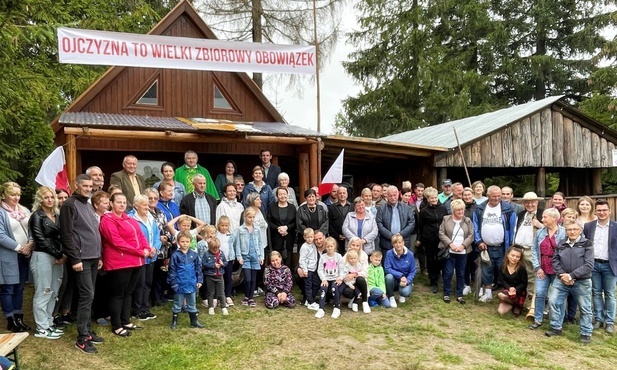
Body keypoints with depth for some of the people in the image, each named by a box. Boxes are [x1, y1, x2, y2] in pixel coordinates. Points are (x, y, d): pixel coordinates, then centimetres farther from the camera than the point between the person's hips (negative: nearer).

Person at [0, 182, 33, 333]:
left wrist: (30, 244, -7)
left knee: (19, 288, 12)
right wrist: (19, 247, -14)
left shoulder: (25, 211, 11)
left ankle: (18, 318, 21)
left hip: (24, 256, 6)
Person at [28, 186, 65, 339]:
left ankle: (48, 324, 21)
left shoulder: (56, 215, 13)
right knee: (43, 293, -2)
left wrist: (62, 255, -4)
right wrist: (59, 255, -11)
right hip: (42, 257, -7)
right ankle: (41, 328, 6)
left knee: (53, 292, 11)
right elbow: (41, 240, -12)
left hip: (56, 257, 7)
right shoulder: (37, 216, -6)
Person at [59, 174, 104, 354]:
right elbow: (66, 235, -15)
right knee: (87, 296, -8)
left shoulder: (88, 204, 18)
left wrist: (99, 255, 18)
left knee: (89, 296, 12)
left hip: (93, 258, 8)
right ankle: (82, 338, 0)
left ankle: (88, 332, 21)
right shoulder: (69, 205, -9)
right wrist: (74, 259, -18)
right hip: (81, 259, -8)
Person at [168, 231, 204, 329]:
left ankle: (194, 321, 26)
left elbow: (198, 268, 6)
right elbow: (172, 270, -8)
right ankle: (174, 321, 26)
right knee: (177, 305, 12)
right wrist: (174, 283, -11)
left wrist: (199, 281, 3)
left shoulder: (194, 255, 0)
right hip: (180, 285, -3)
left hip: (191, 284, 3)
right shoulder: (175, 255, -9)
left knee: (192, 304, 16)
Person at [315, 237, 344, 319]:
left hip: (335, 279, -1)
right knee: (323, 288, -29)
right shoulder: (322, 257, 5)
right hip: (326, 279, 1)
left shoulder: (338, 256, 5)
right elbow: (320, 270, 0)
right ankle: (321, 309, -26)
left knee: (334, 288, -31)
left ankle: (337, 308, -16)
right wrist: (323, 279, -13)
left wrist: (340, 278, -12)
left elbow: (341, 269, 3)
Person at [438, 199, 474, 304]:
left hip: (462, 252, 2)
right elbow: (441, 233, -4)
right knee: (448, 273, 1)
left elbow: (471, 235, 1)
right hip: (449, 251, -2)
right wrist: (451, 244, -14)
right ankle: (446, 294, 14)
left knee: (461, 274, 9)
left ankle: (459, 295, 20)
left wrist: (462, 246, -12)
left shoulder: (468, 221, 4)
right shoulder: (446, 219, -1)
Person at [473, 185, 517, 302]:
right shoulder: (479, 209, 1)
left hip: (502, 247, -3)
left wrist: (512, 246, -6)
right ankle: (488, 293, 26)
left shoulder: (508, 209, -7)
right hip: (486, 247, 3)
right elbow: (476, 227, 4)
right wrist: (479, 241, -4)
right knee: (486, 271, 12)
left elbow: (513, 228, -4)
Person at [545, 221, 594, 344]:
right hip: (561, 280, 3)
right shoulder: (561, 245, 9)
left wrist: (571, 275, -17)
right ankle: (556, 328, 14)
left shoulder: (587, 244, -3)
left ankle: (586, 333, 22)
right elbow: (555, 261, 6)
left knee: (585, 308, 5)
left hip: (582, 282, -3)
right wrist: (562, 275, -12)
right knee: (553, 301, -2)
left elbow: (589, 265, -11)